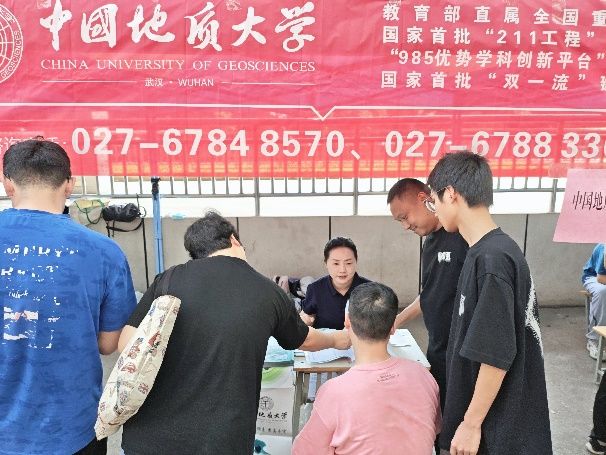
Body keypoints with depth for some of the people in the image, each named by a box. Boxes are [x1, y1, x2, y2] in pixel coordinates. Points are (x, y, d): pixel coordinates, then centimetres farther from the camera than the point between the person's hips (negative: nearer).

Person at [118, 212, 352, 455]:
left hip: (153, 435, 1)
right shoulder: (270, 293, 1)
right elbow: (306, 340, 18)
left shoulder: (170, 278, -4)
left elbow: (127, 345, -4)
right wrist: (336, 339, 39)